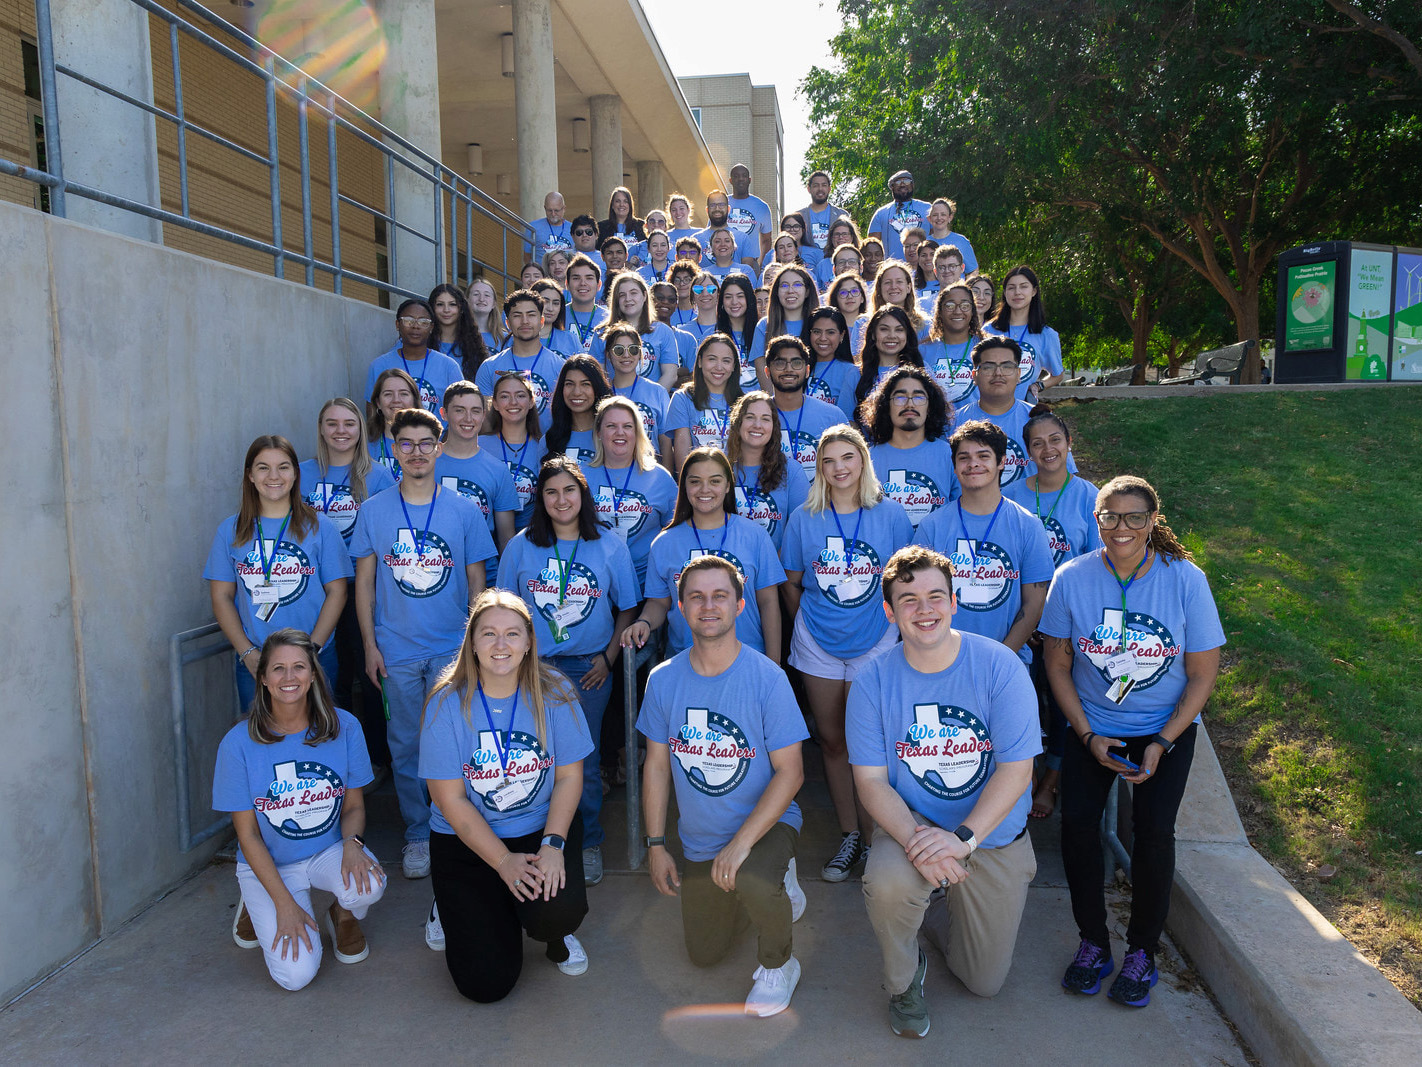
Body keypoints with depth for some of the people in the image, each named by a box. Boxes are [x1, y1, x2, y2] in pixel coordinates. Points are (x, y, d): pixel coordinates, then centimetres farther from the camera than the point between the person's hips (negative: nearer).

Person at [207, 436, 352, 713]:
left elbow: (337, 591, -1)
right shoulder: (231, 530, 5)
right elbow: (221, 597, 5)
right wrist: (248, 653, -7)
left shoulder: (320, 527, 1)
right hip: (252, 663, 1)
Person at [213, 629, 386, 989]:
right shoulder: (239, 742, -15)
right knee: (296, 974, -17)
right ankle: (259, 908, 17)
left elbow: (354, 805, 0)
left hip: (328, 851, 1)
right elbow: (247, 833, -9)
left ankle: (344, 916, 7)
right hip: (269, 865, -1)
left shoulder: (343, 727, -11)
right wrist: (283, 903, -15)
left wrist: (352, 843, -23)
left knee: (368, 884, -33)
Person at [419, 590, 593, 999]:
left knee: (559, 911, -28)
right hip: (466, 841, -1)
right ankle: (453, 905, 26)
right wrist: (504, 862, -18)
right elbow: (451, 800, -12)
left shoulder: (553, 693, -9)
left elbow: (569, 776, -5)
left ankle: (555, 936, 12)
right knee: (486, 983, -7)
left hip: (541, 828, 1)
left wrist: (553, 844, -20)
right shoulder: (447, 703, -13)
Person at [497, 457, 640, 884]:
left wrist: (609, 657, -2)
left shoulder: (610, 546, 2)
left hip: (588, 668, 0)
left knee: (584, 760, 6)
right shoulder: (521, 546, 3)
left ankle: (588, 844, 24)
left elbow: (627, 609, 7)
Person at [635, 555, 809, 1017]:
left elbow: (790, 771, -19)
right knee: (705, 955, 14)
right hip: (698, 841, 5)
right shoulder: (663, 680, -8)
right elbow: (657, 764, 1)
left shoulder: (767, 678, -19)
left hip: (766, 823, -4)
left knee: (751, 883, -37)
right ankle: (769, 886, 41)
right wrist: (655, 844, -2)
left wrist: (741, 843, -27)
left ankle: (778, 962, -3)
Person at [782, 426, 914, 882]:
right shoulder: (804, 518, -1)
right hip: (819, 645, 2)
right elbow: (791, 584, 8)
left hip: (875, 642, -2)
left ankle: (873, 839, 18)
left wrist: (898, 629, 5)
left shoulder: (891, 514, -4)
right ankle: (849, 837, 25)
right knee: (832, 741, 10)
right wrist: (806, 625, 12)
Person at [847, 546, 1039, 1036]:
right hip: (911, 825, 0)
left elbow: (1016, 769, -17)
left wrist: (962, 838, -29)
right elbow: (871, 780, -13)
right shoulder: (873, 681, -13)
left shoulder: (999, 666, -17)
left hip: (993, 836, 1)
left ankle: (931, 905, 41)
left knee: (985, 983, 10)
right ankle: (903, 981, 0)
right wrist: (915, 841, -31)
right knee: (888, 883, -35)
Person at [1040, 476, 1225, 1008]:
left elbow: (1203, 675, -5)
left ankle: (1142, 950, 8)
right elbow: (1058, 664, -1)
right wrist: (1088, 736, -10)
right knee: (1077, 821, -16)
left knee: (1153, 829, -17)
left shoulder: (1185, 580, -12)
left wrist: (1162, 744, -13)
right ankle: (1093, 942, 7)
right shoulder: (1072, 578, -10)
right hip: (1092, 725, 1)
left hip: (1167, 726, -1)